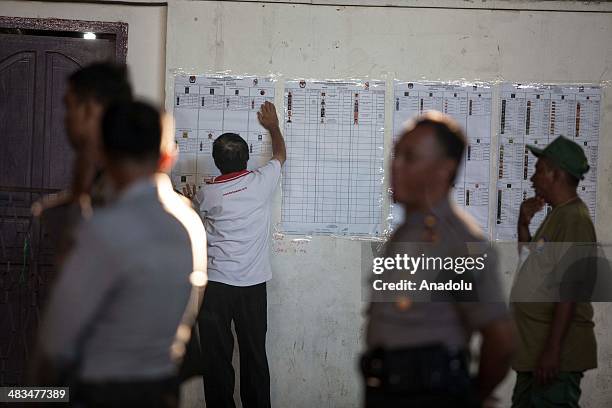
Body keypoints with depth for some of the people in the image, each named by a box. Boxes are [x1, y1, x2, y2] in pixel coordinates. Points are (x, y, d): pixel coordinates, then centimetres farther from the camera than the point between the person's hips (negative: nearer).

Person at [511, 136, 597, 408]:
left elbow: (569, 289, -22)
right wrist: (523, 224, 10)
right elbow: (531, 262, 26)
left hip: (557, 353, -10)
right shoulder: (557, 215, 15)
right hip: (535, 348, 10)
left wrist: (552, 350, -24)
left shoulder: (574, 218, -15)